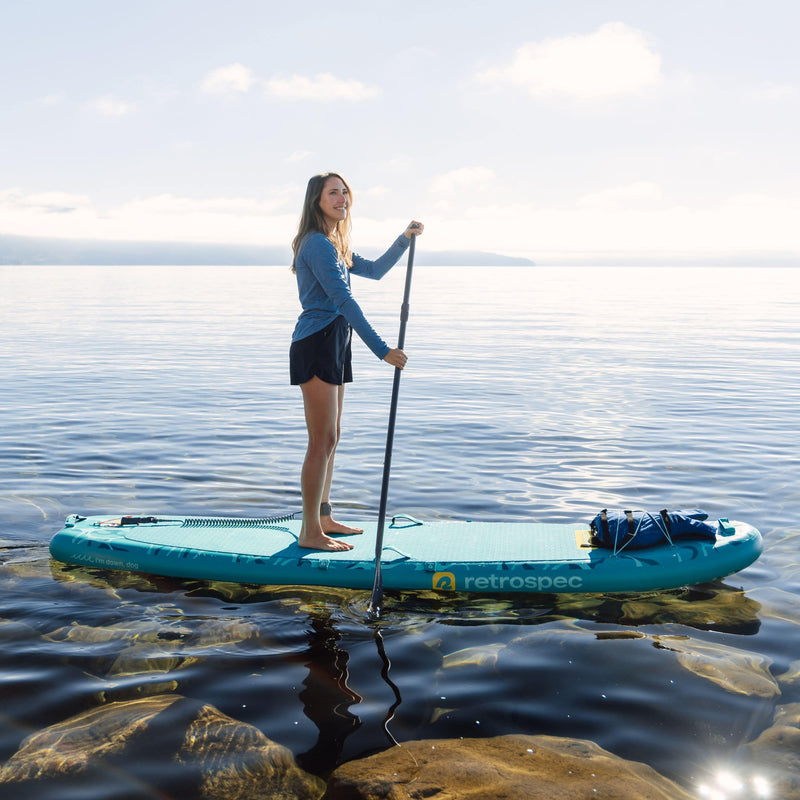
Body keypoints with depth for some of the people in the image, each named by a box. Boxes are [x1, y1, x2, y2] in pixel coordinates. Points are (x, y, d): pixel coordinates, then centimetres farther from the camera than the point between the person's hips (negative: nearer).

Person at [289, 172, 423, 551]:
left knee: (330, 438, 15)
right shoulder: (317, 243, -14)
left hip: (333, 346, 10)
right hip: (316, 345, -10)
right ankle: (310, 532, -1)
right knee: (322, 441, -8)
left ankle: (323, 518, 25)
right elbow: (344, 300, -22)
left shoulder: (335, 245, 19)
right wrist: (382, 350, -25)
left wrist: (404, 239, 17)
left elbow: (375, 270, 30)